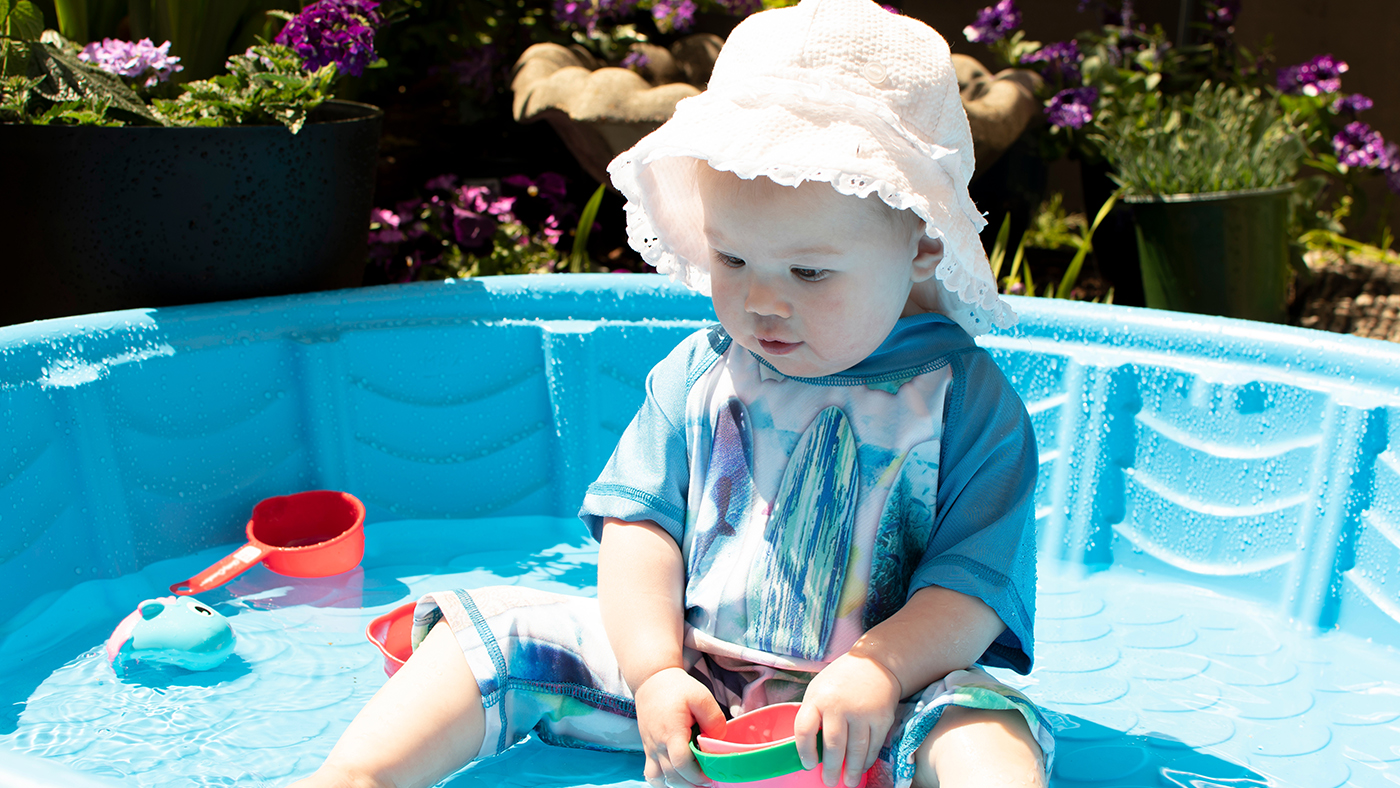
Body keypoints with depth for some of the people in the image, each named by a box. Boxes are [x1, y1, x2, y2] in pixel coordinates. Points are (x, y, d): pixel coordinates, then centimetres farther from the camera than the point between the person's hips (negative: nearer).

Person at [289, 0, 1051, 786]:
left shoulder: (966, 399, -9)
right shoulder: (697, 372, 1)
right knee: (500, 630, -5)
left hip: (870, 705, -2)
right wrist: (655, 674, -13)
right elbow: (640, 522, -1)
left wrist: (880, 672, -28)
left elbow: (975, 583, -11)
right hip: (685, 670, 3)